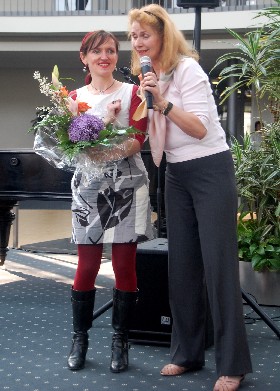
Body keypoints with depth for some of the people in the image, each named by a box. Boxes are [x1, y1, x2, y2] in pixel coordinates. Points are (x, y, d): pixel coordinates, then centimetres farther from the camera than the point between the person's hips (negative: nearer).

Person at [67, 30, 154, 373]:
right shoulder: (75, 97, 11)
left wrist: (117, 149, -26)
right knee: (87, 266, 1)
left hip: (126, 184, -1)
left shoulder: (132, 92, 5)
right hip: (88, 184, 1)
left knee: (124, 265, 0)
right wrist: (106, 120, -16)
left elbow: (138, 139, -6)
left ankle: (120, 342, 11)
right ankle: (79, 339, 15)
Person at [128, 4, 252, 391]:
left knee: (218, 263, -8)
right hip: (177, 174, 8)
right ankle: (187, 352, 18)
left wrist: (162, 101, -27)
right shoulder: (152, 75, 11)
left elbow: (200, 128, -20)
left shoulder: (187, 68, -13)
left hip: (210, 170, -8)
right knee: (182, 264, 8)